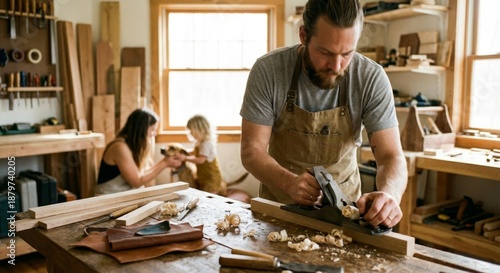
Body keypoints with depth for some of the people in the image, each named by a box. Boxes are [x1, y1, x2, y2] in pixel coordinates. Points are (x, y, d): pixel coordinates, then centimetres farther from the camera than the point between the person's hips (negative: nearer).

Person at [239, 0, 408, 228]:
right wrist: (290, 182, -34)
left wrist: (389, 194, -39)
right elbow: (252, 150, -16)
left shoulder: (372, 79, -17)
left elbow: (391, 155, -17)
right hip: (280, 199, 0)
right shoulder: (267, 70, -18)